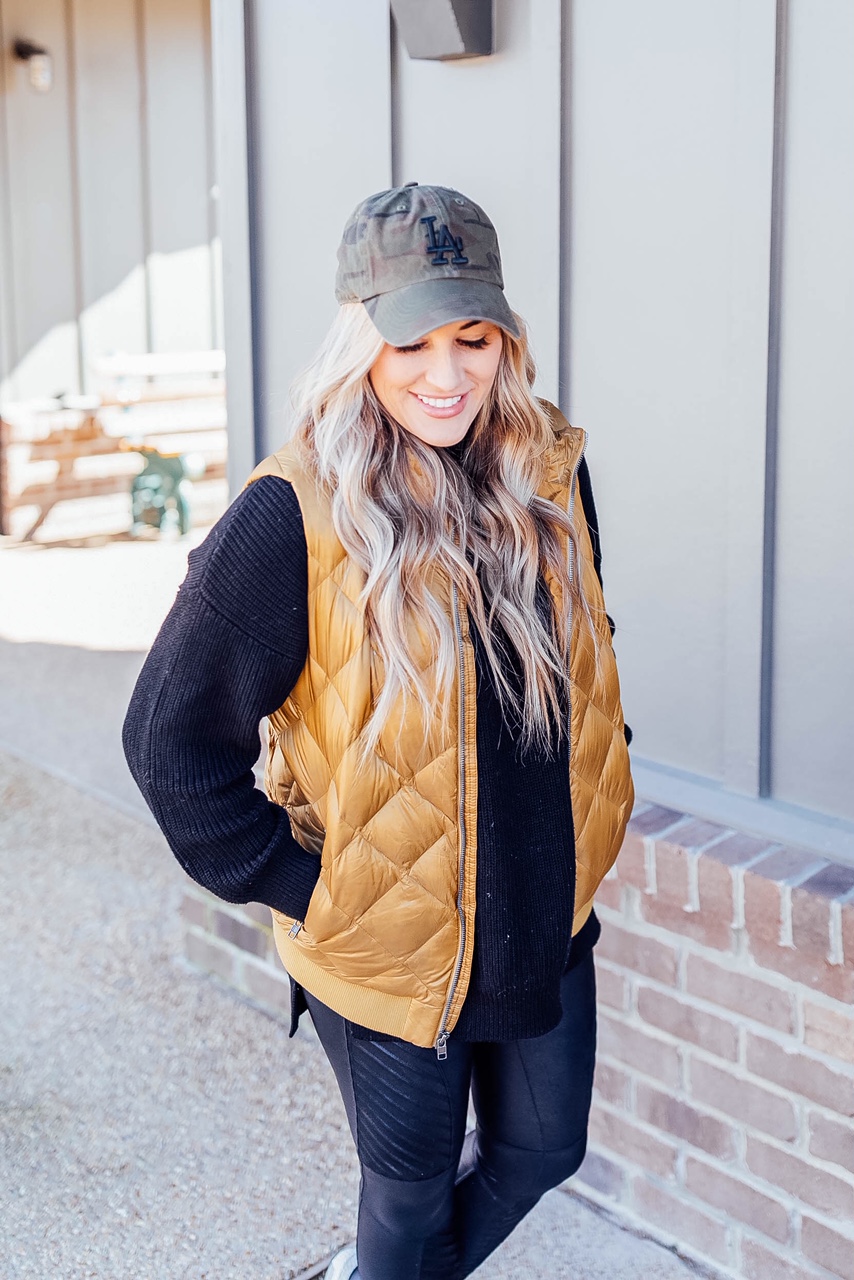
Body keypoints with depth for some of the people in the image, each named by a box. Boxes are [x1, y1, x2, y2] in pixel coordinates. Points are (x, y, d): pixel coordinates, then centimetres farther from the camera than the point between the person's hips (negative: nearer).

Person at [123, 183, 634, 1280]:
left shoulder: (548, 475, -4)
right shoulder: (293, 520, -22)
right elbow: (171, 736, -17)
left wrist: (591, 802, 10)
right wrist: (300, 886, -15)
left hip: (548, 921, 6)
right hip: (388, 942, -5)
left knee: (542, 1149, 22)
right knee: (414, 1188, 16)